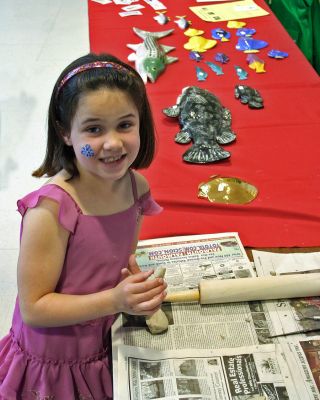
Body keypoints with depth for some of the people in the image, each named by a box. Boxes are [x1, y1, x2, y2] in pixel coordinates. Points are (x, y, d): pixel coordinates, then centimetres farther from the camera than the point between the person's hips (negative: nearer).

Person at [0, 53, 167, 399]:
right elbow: (33, 309, -23)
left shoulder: (136, 186, -10)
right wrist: (114, 300, -31)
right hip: (53, 370, -5)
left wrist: (139, 288, -13)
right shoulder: (51, 209, -29)